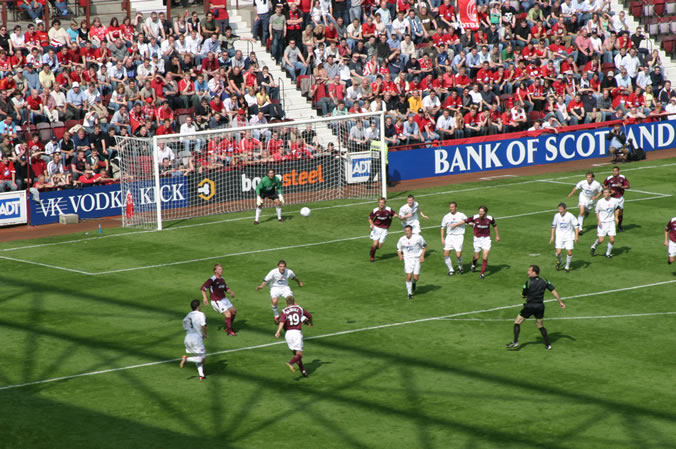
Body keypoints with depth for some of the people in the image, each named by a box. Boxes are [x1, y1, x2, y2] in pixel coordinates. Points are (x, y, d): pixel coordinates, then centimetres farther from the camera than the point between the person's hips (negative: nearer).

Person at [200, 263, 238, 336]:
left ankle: (228, 327, 26)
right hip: (216, 301, -8)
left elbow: (226, 288, 18)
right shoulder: (212, 279, -17)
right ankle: (229, 331, 0)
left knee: (234, 311, 10)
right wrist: (205, 298, -28)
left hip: (224, 299, 8)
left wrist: (231, 292, -2)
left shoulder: (222, 279, 7)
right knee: (228, 314, -14)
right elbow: (203, 288, -19)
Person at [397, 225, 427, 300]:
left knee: (416, 278, -2)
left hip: (417, 259, -1)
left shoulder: (418, 237, -10)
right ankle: (410, 293, 6)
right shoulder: (402, 239, -3)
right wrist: (400, 255, -6)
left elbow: (424, 246, 3)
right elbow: (399, 248, 13)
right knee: (409, 277, -10)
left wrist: (422, 256, -6)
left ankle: (413, 283, 37)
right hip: (407, 259, 1)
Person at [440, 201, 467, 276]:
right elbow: (443, 228, 13)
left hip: (459, 236, -4)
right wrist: (442, 238, 4)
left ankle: (460, 266, 19)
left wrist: (456, 224, -23)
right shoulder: (446, 217, 9)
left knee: (458, 255, -12)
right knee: (446, 254, -5)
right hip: (449, 236, 4)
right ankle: (451, 270, 10)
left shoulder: (461, 215, 0)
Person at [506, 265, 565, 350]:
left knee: (517, 322, 7)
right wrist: (560, 302, 7)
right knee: (540, 326, 21)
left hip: (530, 306, -5)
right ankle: (548, 344, 18)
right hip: (540, 306, 5)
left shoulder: (528, 282, -10)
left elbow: (523, 296, -1)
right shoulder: (544, 281, 1)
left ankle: (515, 342, -2)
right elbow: (554, 291, 1)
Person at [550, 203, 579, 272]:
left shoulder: (570, 216, -11)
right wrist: (552, 236, 11)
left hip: (569, 237, -2)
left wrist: (576, 236, -11)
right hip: (559, 236, 2)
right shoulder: (556, 216, -1)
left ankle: (567, 267, 16)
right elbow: (553, 225, 13)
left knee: (569, 252, -4)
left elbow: (576, 225, -4)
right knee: (558, 252, -10)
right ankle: (558, 262, 22)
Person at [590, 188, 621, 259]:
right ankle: (594, 247, 25)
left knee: (612, 240, -4)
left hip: (611, 222, 2)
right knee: (600, 240, -7)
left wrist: (616, 217, 6)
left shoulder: (614, 201, -4)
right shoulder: (600, 202, -11)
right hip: (602, 223, -2)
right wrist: (598, 221, -12)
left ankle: (608, 253, 20)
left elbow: (617, 208, 16)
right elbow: (597, 212, 0)